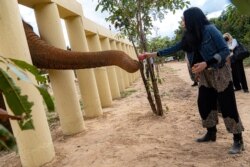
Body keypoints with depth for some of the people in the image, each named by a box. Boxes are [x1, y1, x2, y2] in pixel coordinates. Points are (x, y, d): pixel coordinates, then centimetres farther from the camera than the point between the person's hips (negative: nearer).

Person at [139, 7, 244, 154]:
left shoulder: (210, 30, -16)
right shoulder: (191, 36, 5)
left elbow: (225, 50, -17)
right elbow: (174, 49, 8)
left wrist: (205, 63, -27)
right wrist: (152, 54, 6)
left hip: (220, 73, -7)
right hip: (205, 75, 7)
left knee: (227, 106, -4)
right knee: (204, 104, 9)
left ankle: (238, 140, 9)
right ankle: (211, 134, 26)